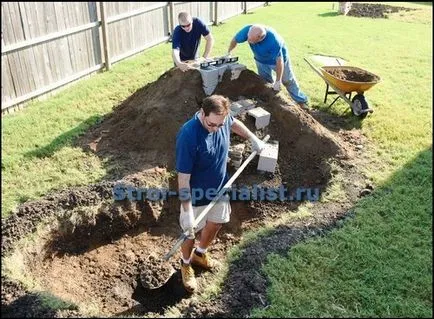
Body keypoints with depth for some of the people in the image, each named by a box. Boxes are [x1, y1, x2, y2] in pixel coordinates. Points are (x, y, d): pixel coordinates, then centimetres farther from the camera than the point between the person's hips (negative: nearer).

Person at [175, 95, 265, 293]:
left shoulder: (222, 119, -16)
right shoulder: (188, 136, -34)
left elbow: (234, 123, 12)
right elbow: (183, 177, -30)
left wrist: (253, 139, 20)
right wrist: (187, 211, -29)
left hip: (220, 188, 6)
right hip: (197, 195, -6)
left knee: (216, 223, 24)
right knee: (190, 231, 15)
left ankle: (200, 254, 52)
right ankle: (186, 264, 43)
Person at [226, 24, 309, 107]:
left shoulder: (273, 41, -45)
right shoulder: (247, 30, -34)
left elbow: (279, 60, -35)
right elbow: (234, 40, -14)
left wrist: (278, 81, -28)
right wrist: (228, 53, 0)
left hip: (277, 57, -4)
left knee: (288, 81, 9)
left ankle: (302, 101, 26)